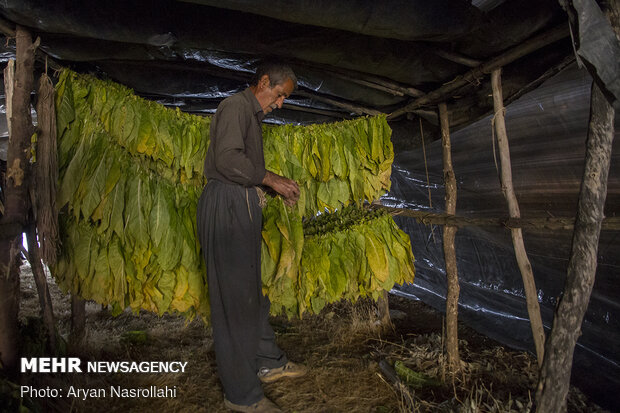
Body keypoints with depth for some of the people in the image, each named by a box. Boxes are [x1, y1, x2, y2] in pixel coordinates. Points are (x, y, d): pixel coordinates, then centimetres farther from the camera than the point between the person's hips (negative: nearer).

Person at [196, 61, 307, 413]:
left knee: (252, 289, 16)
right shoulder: (235, 106, -7)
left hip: (242, 207, 11)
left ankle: (268, 362, 31)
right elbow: (228, 159, -21)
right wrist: (271, 180, -14)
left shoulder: (252, 114, 25)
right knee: (234, 295, -6)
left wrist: (277, 182, 14)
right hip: (227, 205, -11)